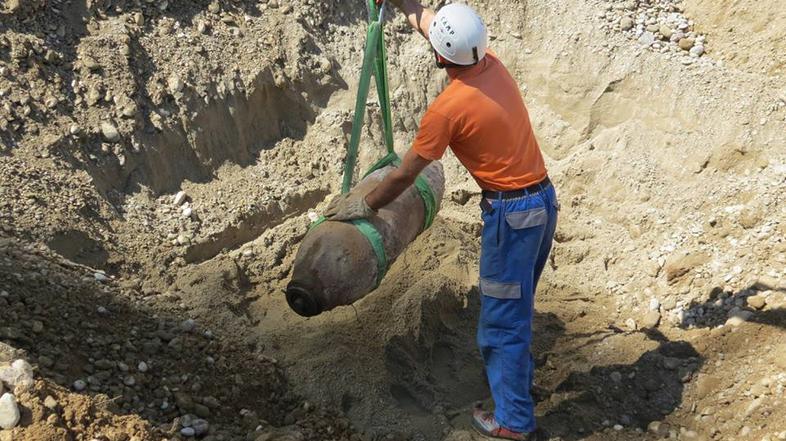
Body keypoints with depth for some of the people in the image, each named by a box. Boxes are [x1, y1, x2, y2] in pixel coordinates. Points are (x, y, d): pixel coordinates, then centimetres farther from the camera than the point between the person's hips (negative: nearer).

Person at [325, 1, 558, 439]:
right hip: (544, 197, 9)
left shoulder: (448, 108, -20)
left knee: (502, 319, 5)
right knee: (518, 305, 24)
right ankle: (517, 376, 43)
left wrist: (364, 204, 6)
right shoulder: (493, 64, 1)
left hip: (512, 213, -8)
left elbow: (404, 175, -8)